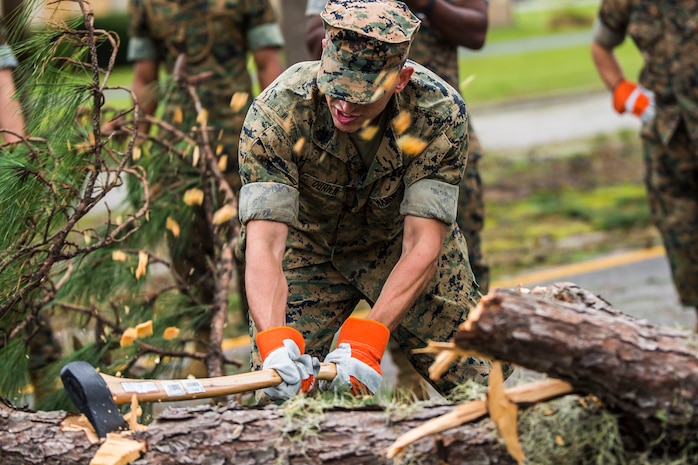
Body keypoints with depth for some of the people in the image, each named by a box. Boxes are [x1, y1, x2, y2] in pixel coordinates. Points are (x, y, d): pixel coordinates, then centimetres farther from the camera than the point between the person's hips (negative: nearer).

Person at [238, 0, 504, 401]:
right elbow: (264, 244, -38)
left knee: (482, 383, -4)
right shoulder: (275, 114, -33)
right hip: (307, 245, -1)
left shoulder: (440, 113, -31)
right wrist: (274, 342, -55)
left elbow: (421, 246, -33)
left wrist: (365, 341, -46)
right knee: (278, 395, -14)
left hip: (402, 239, 1)